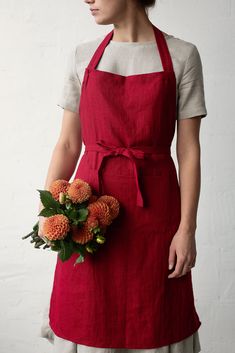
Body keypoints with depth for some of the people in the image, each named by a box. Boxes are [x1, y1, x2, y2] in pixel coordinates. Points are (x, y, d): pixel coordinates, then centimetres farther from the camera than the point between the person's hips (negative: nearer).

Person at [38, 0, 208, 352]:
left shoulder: (182, 56, -1)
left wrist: (187, 228, -8)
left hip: (154, 205, -2)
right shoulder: (82, 56, 6)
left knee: (153, 322, 8)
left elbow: (189, 150, -3)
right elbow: (67, 144, 7)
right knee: (88, 319, 10)